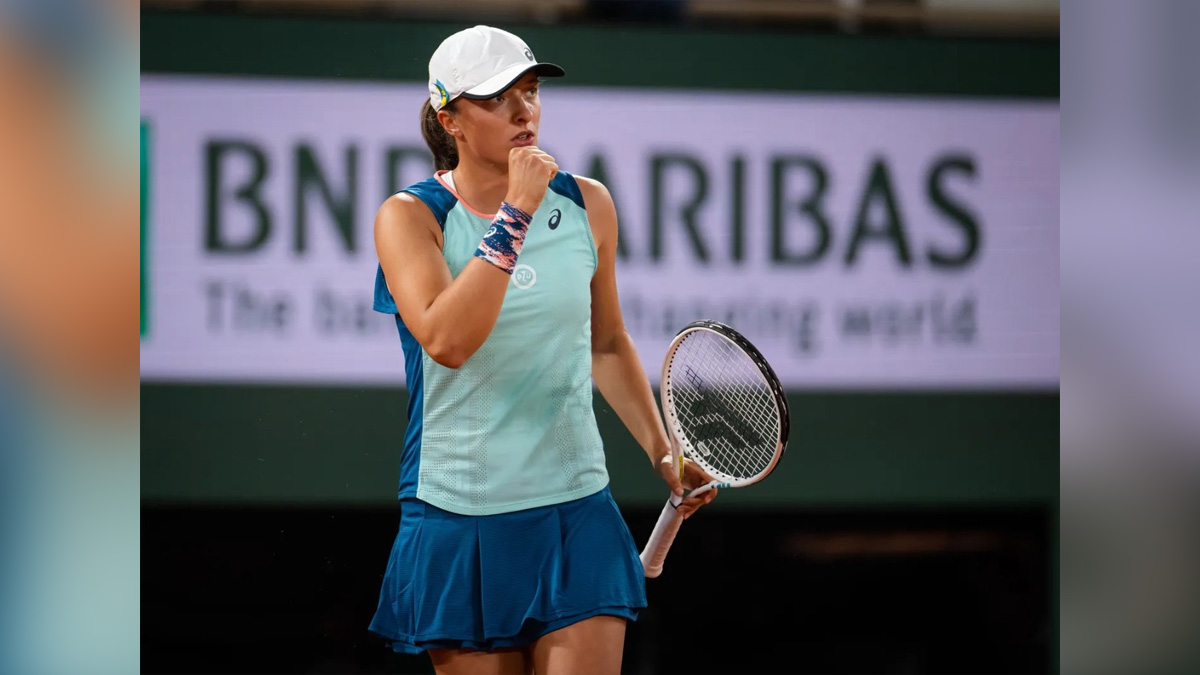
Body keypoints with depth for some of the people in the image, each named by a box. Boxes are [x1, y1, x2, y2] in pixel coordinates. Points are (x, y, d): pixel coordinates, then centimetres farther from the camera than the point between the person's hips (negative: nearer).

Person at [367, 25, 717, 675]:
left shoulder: (588, 205, 6)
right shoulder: (410, 216, -5)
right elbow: (446, 341, -23)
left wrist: (661, 451, 16)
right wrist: (516, 214, -21)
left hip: (577, 512, 2)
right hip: (460, 525, -2)